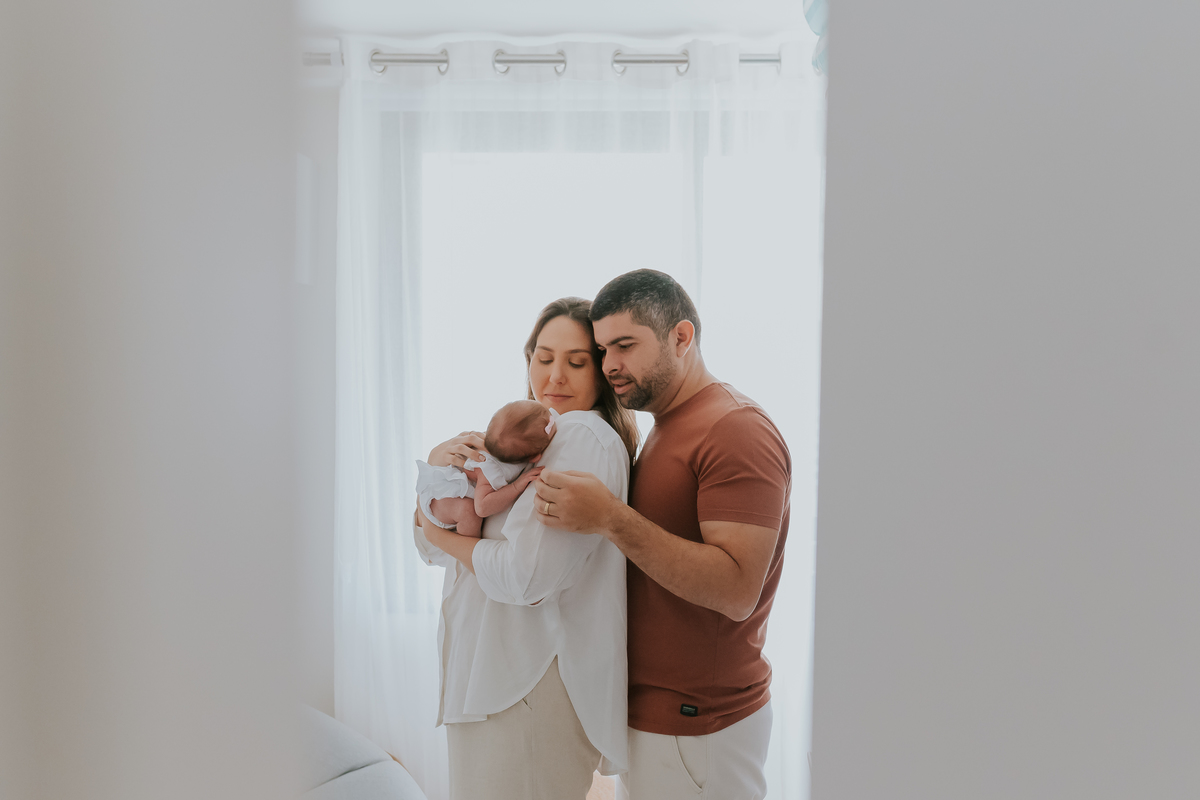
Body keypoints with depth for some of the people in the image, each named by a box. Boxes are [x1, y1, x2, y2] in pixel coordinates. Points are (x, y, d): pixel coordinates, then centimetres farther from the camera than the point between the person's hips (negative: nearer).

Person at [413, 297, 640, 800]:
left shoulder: (586, 437, -15)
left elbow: (527, 577, -24)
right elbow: (429, 546, 10)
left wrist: (445, 537, -8)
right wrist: (435, 465, -8)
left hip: (533, 688, -9)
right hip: (490, 679, 9)